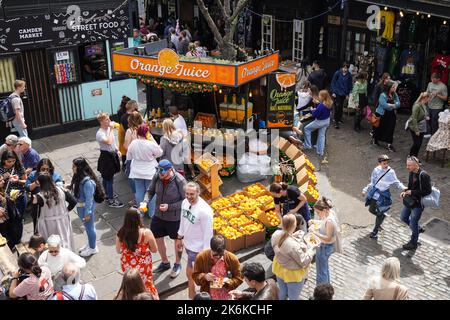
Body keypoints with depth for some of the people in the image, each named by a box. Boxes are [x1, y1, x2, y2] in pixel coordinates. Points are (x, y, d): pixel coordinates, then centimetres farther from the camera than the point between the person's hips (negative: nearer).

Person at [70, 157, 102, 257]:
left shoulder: (87, 182, -30)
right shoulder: (79, 178, -3)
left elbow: (89, 198, -24)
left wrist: (87, 213, -19)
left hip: (86, 207, -8)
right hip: (80, 206, 9)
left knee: (89, 227, 11)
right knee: (87, 226, 25)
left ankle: (93, 248, 30)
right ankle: (90, 243, 45)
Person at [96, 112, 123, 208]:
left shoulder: (108, 129, 4)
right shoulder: (100, 133, -21)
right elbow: (109, 142, -37)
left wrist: (117, 150, 5)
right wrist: (111, 130, -30)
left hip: (112, 155, 8)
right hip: (106, 157, -8)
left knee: (107, 178, 22)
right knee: (109, 179, -2)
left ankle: (108, 195, 36)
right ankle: (111, 200, 6)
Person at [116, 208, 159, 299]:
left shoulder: (121, 233, -18)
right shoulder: (146, 233, -26)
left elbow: (118, 251, -1)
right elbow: (154, 250, -12)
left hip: (127, 265, 3)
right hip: (143, 266, -2)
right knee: (147, 285, 23)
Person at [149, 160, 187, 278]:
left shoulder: (180, 181, -26)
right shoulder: (157, 177, -13)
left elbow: (185, 200, -18)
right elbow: (150, 191, 3)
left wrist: (169, 207, -25)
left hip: (174, 218, -4)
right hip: (158, 215, 5)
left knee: (177, 240, 17)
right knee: (158, 238, 17)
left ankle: (177, 264, 41)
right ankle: (165, 262, 42)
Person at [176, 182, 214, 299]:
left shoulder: (204, 210, -28)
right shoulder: (185, 202, -5)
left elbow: (208, 233, -22)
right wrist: (180, 237, 19)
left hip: (198, 247, -7)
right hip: (188, 243, 7)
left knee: (190, 273, 4)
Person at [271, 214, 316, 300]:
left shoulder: (276, 234, -19)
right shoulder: (294, 245, -40)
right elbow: (304, 262, -25)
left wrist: (292, 236, 1)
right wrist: (312, 249, -14)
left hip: (279, 269, 7)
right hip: (293, 275, -7)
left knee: (282, 293, 30)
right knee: (293, 297, 20)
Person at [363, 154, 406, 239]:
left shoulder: (391, 172, -11)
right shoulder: (376, 170, -3)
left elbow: (396, 183, -2)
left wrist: (403, 187, -20)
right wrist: (365, 190, 12)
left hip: (383, 194, -4)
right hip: (374, 192, 4)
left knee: (379, 213, 1)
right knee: (371, 210, 14)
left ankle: (375, 231, 20)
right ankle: (383, 215, 45)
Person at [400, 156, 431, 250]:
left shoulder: (423, 175, -25)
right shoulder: (411, 173, -1)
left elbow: (427, 191, -23)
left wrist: (412, 192, -22)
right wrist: (405, 191, -4)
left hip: (418, 203, -8)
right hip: (410, 200, 8)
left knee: (413, 223, 2)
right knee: (403, 218, 20)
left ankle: (413, 243, 23)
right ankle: (418, 229, 42)